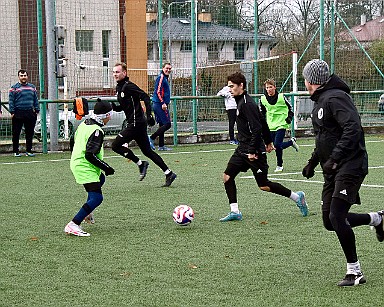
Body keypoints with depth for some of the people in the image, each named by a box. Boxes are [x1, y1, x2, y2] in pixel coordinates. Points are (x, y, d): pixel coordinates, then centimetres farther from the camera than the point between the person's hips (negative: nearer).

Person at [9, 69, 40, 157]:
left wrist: (37, 110, 8)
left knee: (30, 133, 6)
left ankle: (29, 150, 15)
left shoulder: (32, 87, 14)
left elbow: (36, 100, 16)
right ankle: (16, 151, 8)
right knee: (16, 133, 0)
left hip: (30, 114, 3)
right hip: (18, 114, -3)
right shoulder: (14, 88, 2)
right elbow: (11, 101, -2)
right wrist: (12, 112, -9)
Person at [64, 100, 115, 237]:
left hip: (76, 162, 10)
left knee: (101, 179, 36)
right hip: (85, 168, -10)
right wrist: (106, 167, -18)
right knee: (97, 198, -15)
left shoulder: (84, 124, 7)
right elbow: (90, 155, -26)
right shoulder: (97, 131, -21)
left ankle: (87, 212, 41)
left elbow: (75, 140, 21)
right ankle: (73, 225, -21)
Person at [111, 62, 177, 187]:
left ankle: (141, 164, -1)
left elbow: (145, 97, -20)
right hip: (136, 124, 10)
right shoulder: (119, 88, 15)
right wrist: (113, 106, 3)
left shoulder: (128, 86, -13)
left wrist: (149, 115, -27)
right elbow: (121, 107, 24)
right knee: (147, 151, 12)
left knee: (116, 145, -9)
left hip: (136, 124, -10)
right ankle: (169, 174, 15)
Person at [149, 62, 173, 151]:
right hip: (160, 105, -10)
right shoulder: (161, 77, -11)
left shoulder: (165, 78, 20)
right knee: (167, 124, -12)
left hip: (161, 105, 10)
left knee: (162, 125, 11)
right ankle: (151, 138, -10)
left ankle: (161, 146, 14)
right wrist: (163, 103, -24)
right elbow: (158, 91, -18)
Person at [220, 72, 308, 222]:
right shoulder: (241, 101, 12)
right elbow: (262, 122, 20)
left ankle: (297, 197, 10)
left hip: (255, 152, -10)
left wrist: (252, 151, -24)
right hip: (243, 149, 10)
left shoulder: (247, 104, -18)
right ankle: (235, 212, 5)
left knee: (264, 186, -4)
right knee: (227, 177, 2)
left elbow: (256, 128, -24)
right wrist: (268, 141, 25)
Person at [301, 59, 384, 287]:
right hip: (333, 170, 10)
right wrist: (313, 162, 30)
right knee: (330, 221, 7)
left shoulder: (335, 98, -15)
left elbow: (352, 129, -26)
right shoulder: (321, 101, 17)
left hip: (350, 166, -10)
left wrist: (334, 158, -29)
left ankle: (355, 272, -6)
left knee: (337, 218, -16)